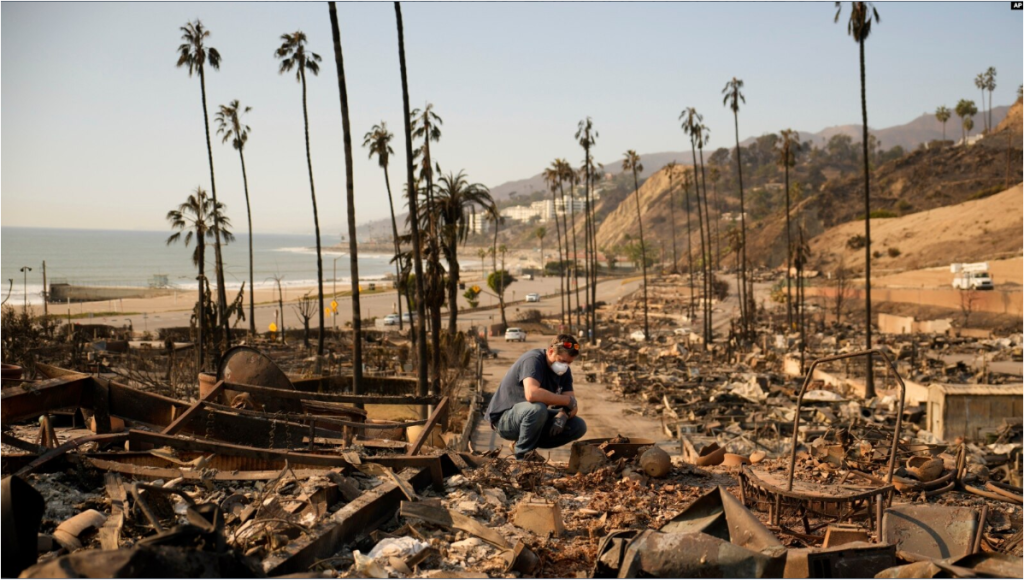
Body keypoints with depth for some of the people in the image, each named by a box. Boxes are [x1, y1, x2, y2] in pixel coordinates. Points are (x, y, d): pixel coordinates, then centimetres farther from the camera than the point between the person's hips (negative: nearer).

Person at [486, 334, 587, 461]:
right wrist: (567, 400, -30)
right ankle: (523, 451, -12)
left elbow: (573, 406, -1)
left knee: (579, 426, -5)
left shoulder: (564, 370, 1)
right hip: (504, 417, -8)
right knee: (537, 408, -38)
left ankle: (528, 441, 4)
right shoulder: (533, 359, -23)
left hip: (533, 416, 8)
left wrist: (563, 415, -25)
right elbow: (531, 394, -42)